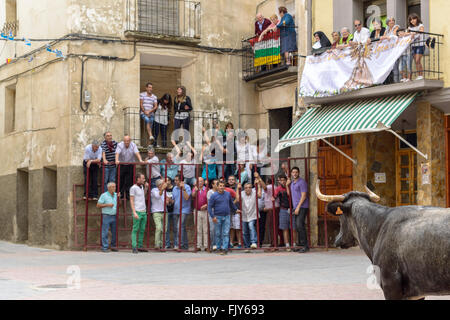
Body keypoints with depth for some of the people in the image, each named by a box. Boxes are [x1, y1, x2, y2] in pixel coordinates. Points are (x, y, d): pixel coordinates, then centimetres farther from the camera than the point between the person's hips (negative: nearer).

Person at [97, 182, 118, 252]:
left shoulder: (116, 195, 12)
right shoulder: (104, 195, -3)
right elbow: (98, 205, -4)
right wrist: (107, 205, -13)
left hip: (114, 216, 5)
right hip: (106, 216, -5)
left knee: (114, 232, 6)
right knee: (105, 232, -5)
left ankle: (113, 246, 15)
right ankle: (104, 247, -1)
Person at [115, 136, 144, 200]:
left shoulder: (133, 145, -5)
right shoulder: (120, 145, -9)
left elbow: (137, 153, -16)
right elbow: (117, 153, -23)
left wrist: (140, 160, -33)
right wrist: (117, 160, -41)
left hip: (130, 166, 1)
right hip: (121, 165, -1)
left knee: (129, 181, 0)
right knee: (121, 181, 2)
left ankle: (128, 195, 7)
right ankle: (121, 194, 14)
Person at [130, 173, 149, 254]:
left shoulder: (141, 186, 15)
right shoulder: (133, 188, -7)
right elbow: (131, 201, -10)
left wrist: (146, 188, 17)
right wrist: (134, 212, -17)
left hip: (144, 212, 8)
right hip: (137, 212, -8)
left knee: (142, 230, 8)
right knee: (135, 230, -6)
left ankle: (140, 246, 13)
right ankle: (134, 248, -5)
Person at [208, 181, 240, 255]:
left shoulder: (228, 194, 6)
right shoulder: (214, 195, -4)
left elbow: (231, 203, 24)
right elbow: (210, 207, -5)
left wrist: (236, 209, 30)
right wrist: (213, 216, -12)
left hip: (226, 216, 2)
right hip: (218, 217, -2)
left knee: (226, 233, -4)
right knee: (218, 234, 6)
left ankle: (225, 248, -4)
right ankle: (219, 248, 16)